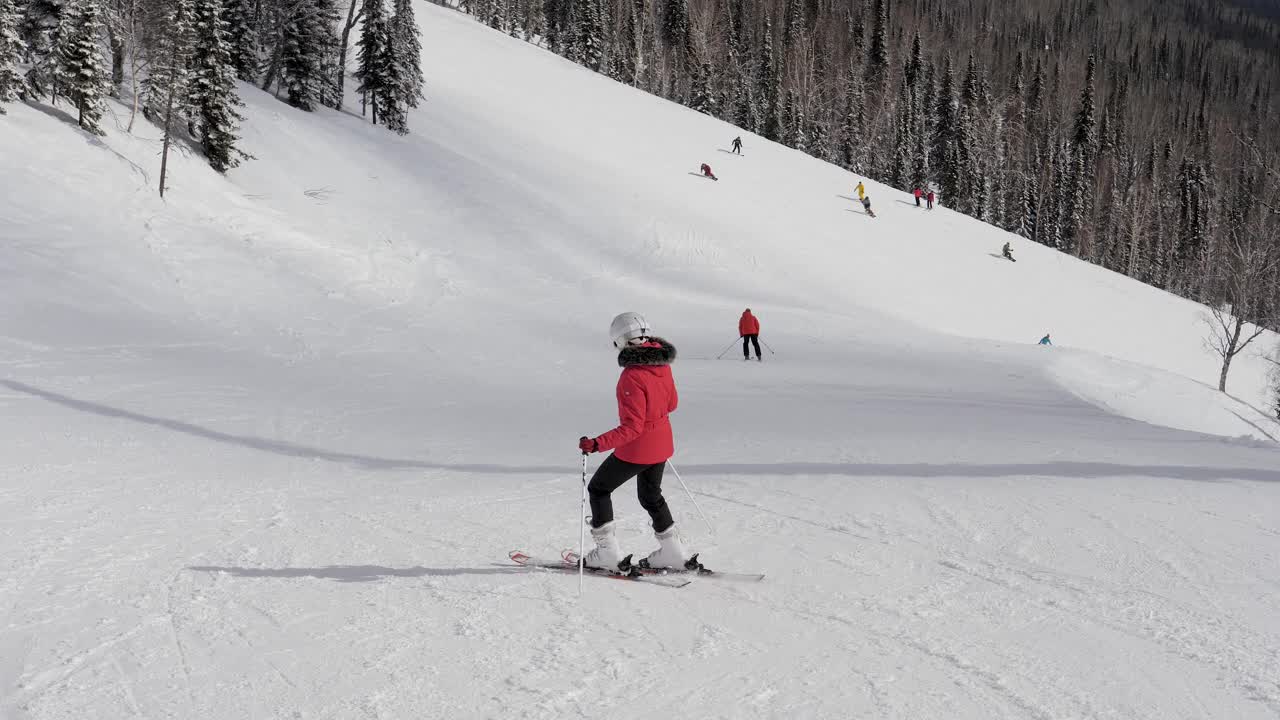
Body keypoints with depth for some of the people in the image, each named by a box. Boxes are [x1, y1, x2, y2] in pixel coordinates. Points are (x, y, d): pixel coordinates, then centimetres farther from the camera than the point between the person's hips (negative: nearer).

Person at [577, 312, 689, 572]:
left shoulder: (632, 377, -27)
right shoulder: (663, 365, -3)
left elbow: (632, 427, -28)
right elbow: (672, 403, 11)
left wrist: (597, 444, -30)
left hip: (636, 449, -8)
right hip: (661, 445, 8)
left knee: (598, 489, 12)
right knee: (651, 495, 27)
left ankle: (607, 552, 14)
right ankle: (673, 552, 29)